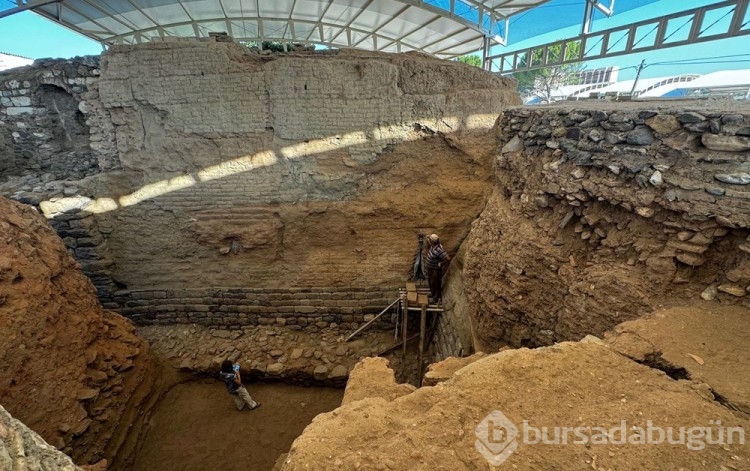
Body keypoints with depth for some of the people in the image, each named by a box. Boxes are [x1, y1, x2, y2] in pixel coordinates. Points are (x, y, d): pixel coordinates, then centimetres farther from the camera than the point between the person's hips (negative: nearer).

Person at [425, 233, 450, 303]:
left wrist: (440, 264, -24)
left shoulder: (439, 250, -35)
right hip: (430, 268, 9)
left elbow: (448, 259, -37)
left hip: (436, 270, -9)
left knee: (436, 284, 13)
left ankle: (436, 297, 35)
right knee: (430, 281, 28)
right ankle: (432, 292, 52)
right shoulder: (432, 246, -9)